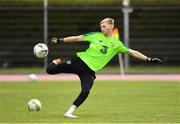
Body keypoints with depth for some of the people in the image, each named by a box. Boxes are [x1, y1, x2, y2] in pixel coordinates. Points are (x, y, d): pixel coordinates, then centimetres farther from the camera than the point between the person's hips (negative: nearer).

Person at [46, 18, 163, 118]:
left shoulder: (117, 44, 7)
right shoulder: (96, 36, 6)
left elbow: (132, 52, 8)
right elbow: (77, 38, 6)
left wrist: (148, 59, 3)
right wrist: (61, 40, -1)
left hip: (89, 70, 0)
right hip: (79, 61, 0)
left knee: (85, 92, -24)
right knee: (50, 70, -8)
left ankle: (69, 112, -9)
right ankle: (57, 62, 29)